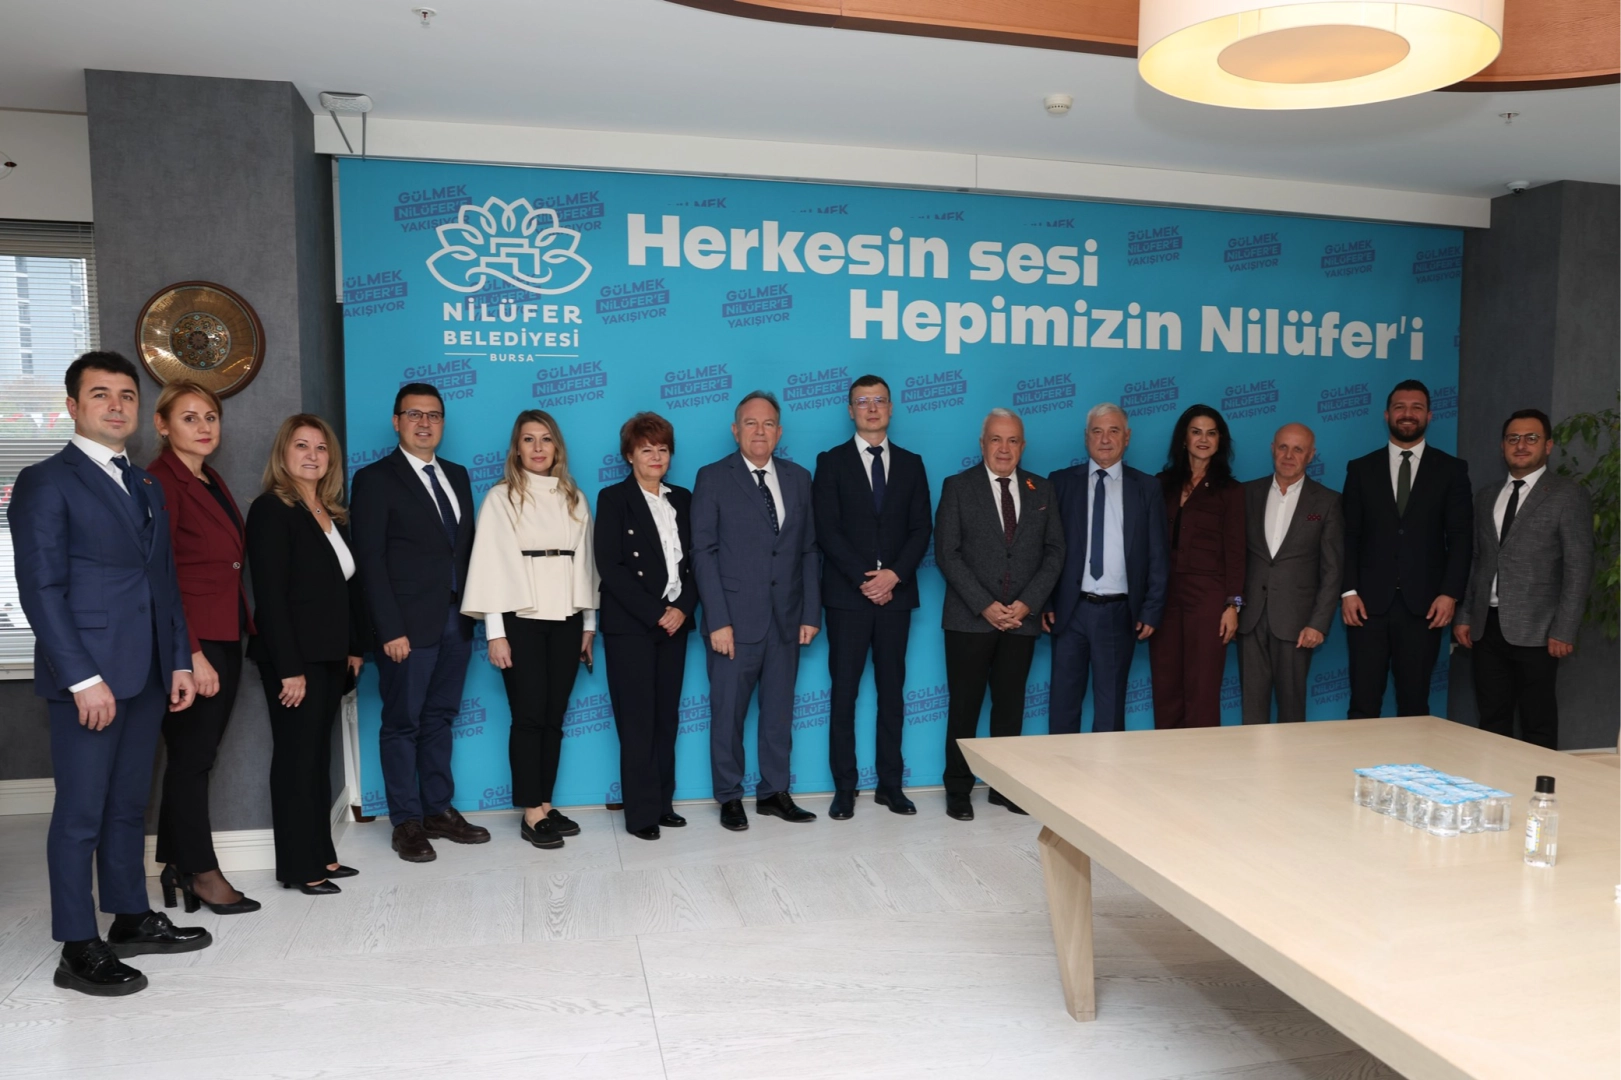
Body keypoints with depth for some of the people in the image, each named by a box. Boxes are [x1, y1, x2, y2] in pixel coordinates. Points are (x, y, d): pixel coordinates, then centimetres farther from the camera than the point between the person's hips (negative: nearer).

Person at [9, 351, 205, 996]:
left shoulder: (147, 487, 17)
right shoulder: (45, 483, -5)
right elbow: (41, 590, -12)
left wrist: (179, 661, 12)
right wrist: (84, 679, -17)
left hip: (145, 676, 7)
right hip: (87, 678, -7)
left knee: (129, 805, 15)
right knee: (81, 813, 1)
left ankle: (132, 918, 27)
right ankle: (78, 950, 11)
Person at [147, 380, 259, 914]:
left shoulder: (211, 482, 16)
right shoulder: (161, 481, -10)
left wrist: (240, 631, 10)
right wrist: (190, 653, -19)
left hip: (224, 640, 8)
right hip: (190, 645, -8)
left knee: (194, 756, 12)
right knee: (192, 756, 2)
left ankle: (179, 867, 22)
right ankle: (202, 871, 14)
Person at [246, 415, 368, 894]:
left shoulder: (332, 514, 12)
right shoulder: (271, 510, -11)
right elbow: (270, 595, -16)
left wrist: (356, 648, 12)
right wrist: (289, 668, -19)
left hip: (330, 655, 7)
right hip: (293, 657, -7)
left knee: (318, 755, 13)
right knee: (296, 757, 1)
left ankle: (321, 854, 23)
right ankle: (300, 867, 11)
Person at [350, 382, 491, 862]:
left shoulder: (457, 476, 14)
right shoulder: (375, 479, -4)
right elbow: (370, 560, -9)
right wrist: (390, 629, -15)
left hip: (456, 620, 6)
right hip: (409, 624, -5)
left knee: (440, 719, 13)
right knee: (403, 723, 4)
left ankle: (439, 810, 22)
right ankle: (407, 821, 14)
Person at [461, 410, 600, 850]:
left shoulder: (574, 499, 10)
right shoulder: (501, 497, 0)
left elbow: (585, 561, 10)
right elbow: (491, 563, -4)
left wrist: (590, 624, 8)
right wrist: (495, 632, -9)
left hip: (566, 618, 4)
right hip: (520, 618, -3)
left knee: (554, 716, 7)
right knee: (529, 715, -1)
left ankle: (546, 804, 16)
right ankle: (531, 813, 7)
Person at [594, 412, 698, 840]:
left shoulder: (683, 499, 12)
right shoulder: (613, 498, -1)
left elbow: (695, 561, 10)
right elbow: (609, 566, -9)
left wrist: (683, 608, -7)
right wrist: (654, 613, -13)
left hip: (674, 623, 4)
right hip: (630, 625, -4)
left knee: (666, 718, 8)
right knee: (637, 721, -2)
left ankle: (662, 803, 17)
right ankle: (642, 812, 5)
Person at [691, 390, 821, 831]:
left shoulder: (798, 478, 10)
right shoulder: (713, 478, -2)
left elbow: (808, 550, 9)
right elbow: (703, 553, -7)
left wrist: (811, 613, 3)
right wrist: (718, 620, -13)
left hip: (787, 619, 4)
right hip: (736, 620, -3)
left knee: (779, 711, 11)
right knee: (728, 713, 5)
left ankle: (774, 792, 24)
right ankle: (729, 798, 20)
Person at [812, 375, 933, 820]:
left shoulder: (911, 464, 11)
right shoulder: (831, 462, 3)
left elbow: (921, 529, 4)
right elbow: (827, 530, -5)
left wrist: (894, 575, -11)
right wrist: (864, 579, -13)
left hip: (896, 593, 3)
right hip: (848, 595, -2)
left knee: (892, 691, 7)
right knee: (844, 692, 1)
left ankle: (890, 784, 15)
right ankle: (844, 787, 9)